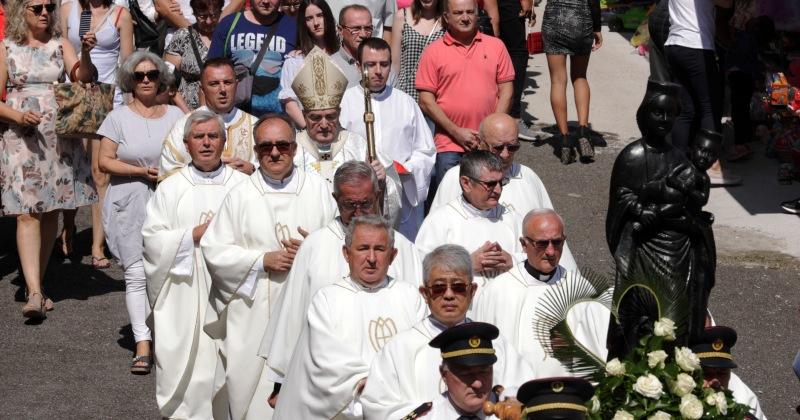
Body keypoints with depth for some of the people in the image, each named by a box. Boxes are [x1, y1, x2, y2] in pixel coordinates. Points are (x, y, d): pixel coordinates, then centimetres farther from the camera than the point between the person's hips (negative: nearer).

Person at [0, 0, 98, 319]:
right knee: (27, 212, -12)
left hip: (59, 137, 2)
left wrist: (85, 53, -28)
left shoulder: (61, 46, 7)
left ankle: (37, 283, 20)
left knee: (51, 213, 6)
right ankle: (34, 292, -18)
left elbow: (83, 77, -10)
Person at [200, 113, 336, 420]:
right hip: (254, 312, 0)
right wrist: (262, 260, -10)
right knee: (254, 384, 2)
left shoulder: (318, 188, 4)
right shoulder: (241, 195, 1)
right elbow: (214, 251, 0)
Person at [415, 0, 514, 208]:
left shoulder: (495, 46, 7)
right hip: (449, 145, -2)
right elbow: (426, 101, -2)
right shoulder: (433, 52, 1)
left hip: (490, 144, 2)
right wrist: (456, 132, -9)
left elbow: (506, 90, 7)